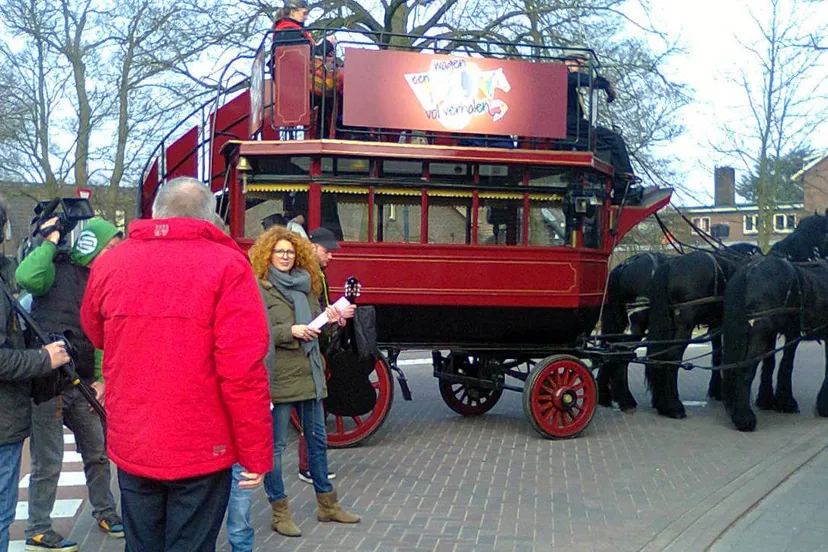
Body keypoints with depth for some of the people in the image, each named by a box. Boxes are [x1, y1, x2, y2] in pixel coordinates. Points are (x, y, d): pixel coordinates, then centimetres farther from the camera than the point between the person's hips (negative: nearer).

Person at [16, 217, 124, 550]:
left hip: (82, 385, 7)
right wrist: (50, 241, -20)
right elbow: (26, 277, -33)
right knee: (48, 462, 1)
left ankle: (104, 511, 35)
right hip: (47, 383, -7)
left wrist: (102, 378, 3)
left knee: (98, 452, 17)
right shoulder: (58, 271, -10)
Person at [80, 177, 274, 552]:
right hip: (201, 450, -4)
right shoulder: (227, 265, -14)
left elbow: (95, 335, 20)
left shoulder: (110, 263, 1)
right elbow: (243, 370, -19)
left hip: (130, 447, 4)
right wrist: (256, 454, -11)